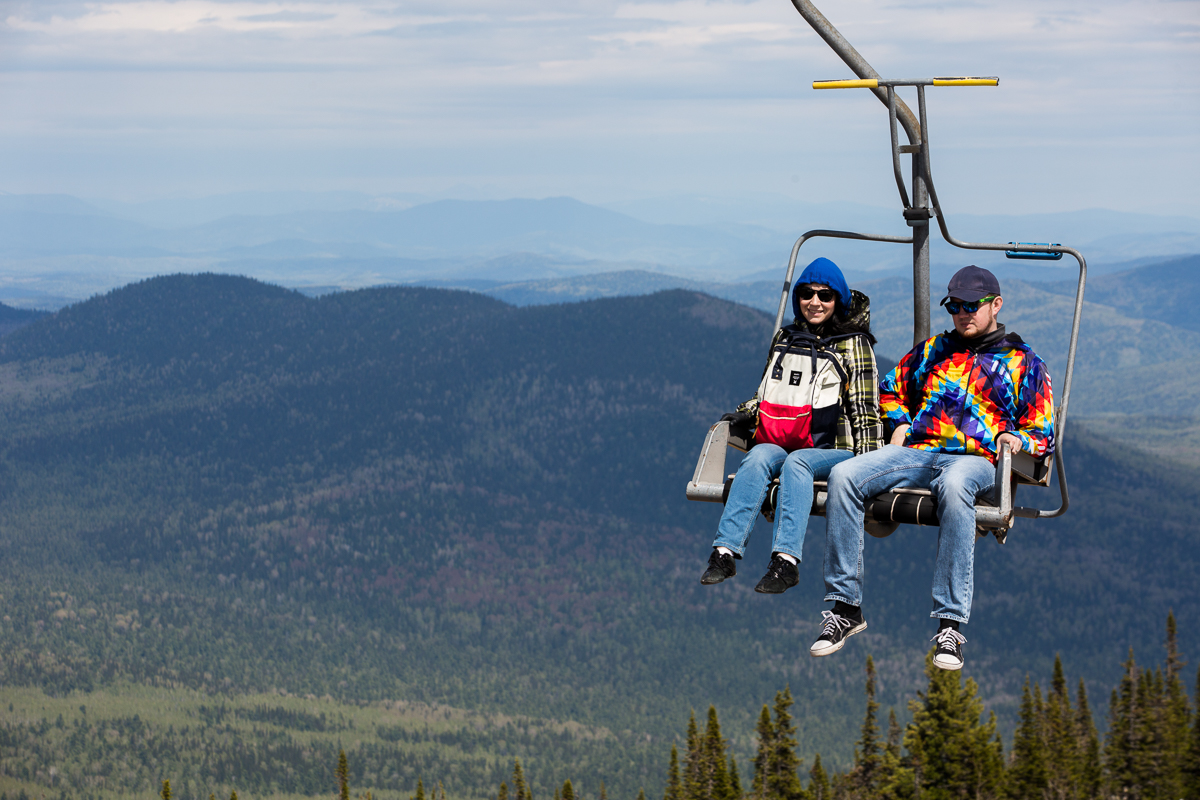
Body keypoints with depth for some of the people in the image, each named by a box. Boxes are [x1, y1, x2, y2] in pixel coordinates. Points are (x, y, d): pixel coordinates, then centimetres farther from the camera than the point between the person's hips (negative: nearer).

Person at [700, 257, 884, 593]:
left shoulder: (854, 345, 9)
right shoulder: (785, 338, 20)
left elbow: (865, 408, 4)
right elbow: (767, 392, 27)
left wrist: (868, 460, -7)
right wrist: (745, 415, 7)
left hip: (833, 447, -3)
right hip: (782, 441, 3)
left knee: (796, 462, -35)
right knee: (759, 457, -30)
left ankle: (786, 560, -49)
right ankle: (726, 552, -42)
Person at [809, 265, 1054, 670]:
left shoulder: (1023, 362, 16)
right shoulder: (934, 349, 27)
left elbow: (1043, 435, 13)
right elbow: (892, 389, 38)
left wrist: (1019, 439, -10)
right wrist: (901, 424, 17)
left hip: (975, 459, -4)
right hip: (918, 451, 4)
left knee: (954, 486, -44)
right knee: (843, 476, -26)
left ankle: (950, 623, -45)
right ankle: (846, 606, -22)